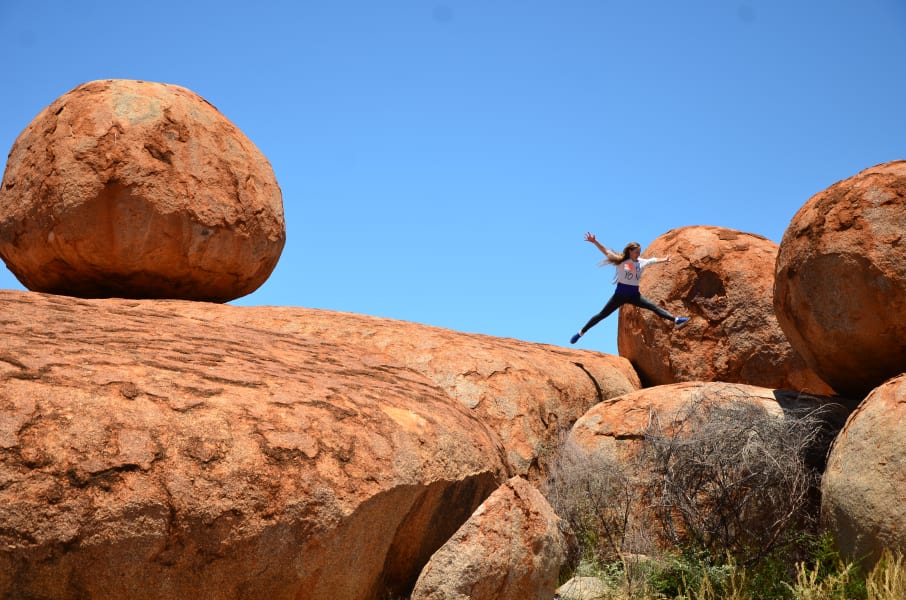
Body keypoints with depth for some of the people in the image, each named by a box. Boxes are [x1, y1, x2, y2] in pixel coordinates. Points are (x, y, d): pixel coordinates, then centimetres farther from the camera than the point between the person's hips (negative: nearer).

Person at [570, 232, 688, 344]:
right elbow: (606, 251, -12)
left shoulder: (642, 262, 6)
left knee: (654, 307, -5)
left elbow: (654, 260, 24)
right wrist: (594, 242, -22)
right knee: (602, 315, -2)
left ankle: (675, 320, -7)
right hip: (620, 294, -4)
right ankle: (581, 332, 5)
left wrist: (665, 260, 39)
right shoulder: (620, 260, -7)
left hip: (634, 295, 4)